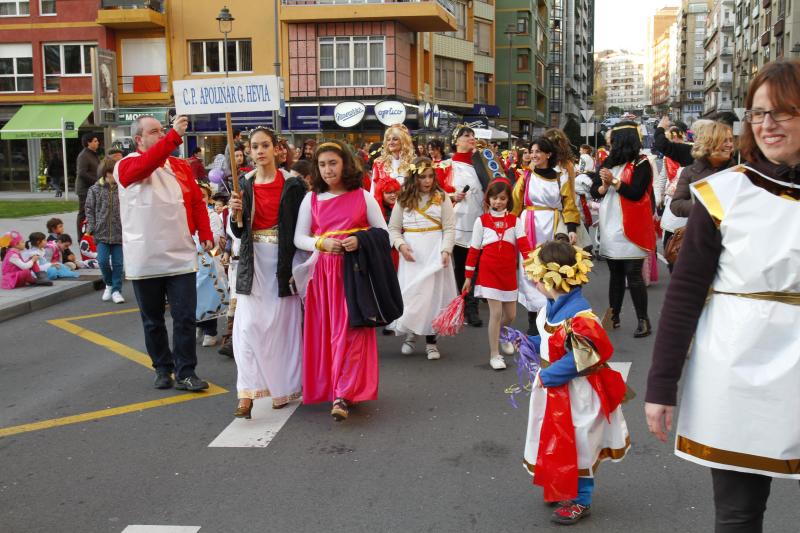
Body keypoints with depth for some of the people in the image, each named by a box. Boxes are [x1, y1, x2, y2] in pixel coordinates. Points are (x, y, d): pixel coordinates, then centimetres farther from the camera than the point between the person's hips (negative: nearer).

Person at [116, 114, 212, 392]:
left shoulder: (181, 166, 10)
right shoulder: (127, 166, -2)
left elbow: (197, 201, 9)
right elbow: (145, 165, -26)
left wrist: (205, 234, -3)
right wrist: (174, 136, -34)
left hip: (181, 256, 2)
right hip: (144, 260, -2)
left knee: (185, 317, 0)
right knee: (153, 320, 10)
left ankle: (185, 373, 7)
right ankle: (163, 368, 25)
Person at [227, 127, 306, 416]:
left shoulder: (292, 184, -4)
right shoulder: (245, 185, 6)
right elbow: (238, 232, 10)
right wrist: (236, 212, -11)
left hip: (282, 261, -2)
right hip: (253, 262, 2)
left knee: (282, 325, 5)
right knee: (248, 325, -6)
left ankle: (282, 387, 20)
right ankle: (247, 392, -4)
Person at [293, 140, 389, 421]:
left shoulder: (363, 197, 3)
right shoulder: (311, 199, 7)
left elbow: (383, 233, 5)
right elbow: (299, 237, 7)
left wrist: (360, 241, -14)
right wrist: (321, 243, -13)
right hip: (322, 271, 2)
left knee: (348, 331, -8)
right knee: (324, 331, 6)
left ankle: (342, 396, -10)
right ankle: (325, 387, 22)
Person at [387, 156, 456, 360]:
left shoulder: (441, 198, 1)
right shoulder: (404, 199, 5)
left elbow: (449, 228, -3)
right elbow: (393, 228, 7)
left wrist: (446, 250, -16)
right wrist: (401, 245, -11)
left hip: (434, 253, -1)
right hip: (411, 254, 1)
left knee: (434, 293, 1)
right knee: (410, 293, 1)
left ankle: (431, 340, 9)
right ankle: (410, 333, 20)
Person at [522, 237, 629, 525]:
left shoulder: (577, 313, -29)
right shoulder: (555, 306, 1)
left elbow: (578, 358, -30)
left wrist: (547, 376, -24)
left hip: (575, 393, -9)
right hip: (555, 390, 9)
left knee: (576, 445, 6)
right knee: (560, 443, 22)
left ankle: (581, 500, 22)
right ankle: (564, 490, 40)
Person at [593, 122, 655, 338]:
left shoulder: (641, 164, -6)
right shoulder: (609, 163, 12)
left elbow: (637, 192, -17)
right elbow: (594, 191, 9)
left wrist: (614, 181, -19)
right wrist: (604, 187, -11)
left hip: (631, 229, -6)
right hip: (610, 227, 6)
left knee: (633, 275, -6)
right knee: (615, 273, 13)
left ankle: (643, 320, 2)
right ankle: (613, 317, 20)